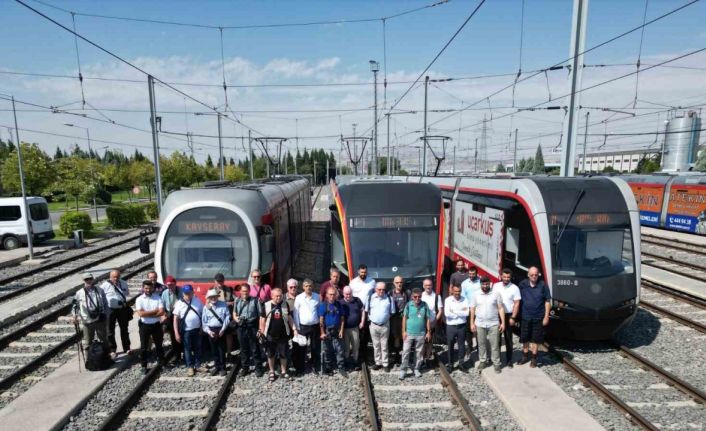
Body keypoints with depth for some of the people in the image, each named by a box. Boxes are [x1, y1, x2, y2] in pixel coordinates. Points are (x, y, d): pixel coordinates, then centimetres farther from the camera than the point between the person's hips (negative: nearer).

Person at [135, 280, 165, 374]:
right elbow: (141, 314, -18)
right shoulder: (139, 299, -7)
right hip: (145, 326, -1)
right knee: (144, 347, 8)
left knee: (159, 345, 14)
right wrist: (155, 311, -15)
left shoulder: (157, 298, -4)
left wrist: (147, 314, -17)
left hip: (156, 325, 1)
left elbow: (162, 312, -12)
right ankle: (144, 366, 20)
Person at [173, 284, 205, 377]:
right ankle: (190, 367, 23)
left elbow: (203, 313, 5)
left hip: (197, 329, 2)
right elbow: (175, 319, -8)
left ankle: (197, 365, 26)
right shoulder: (179, 303, -9)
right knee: (187, 349, 10)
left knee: (197, 348, 13)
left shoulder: (197, 301, -2)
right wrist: (176, 333, -11)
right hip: (186, 331, -2)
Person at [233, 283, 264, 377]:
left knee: (255, 348, 2)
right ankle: (244, 367, 27)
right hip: (241, 327, 4)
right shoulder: (237, 301, 9)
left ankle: (258, 368, 13)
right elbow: (234, 312, 21)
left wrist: (260, 328, -11)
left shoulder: (255, 300, -3)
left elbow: (260, 314, -5)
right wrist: (235, 318, -3)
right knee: (243, 348, 14)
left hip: (252, 326, -3)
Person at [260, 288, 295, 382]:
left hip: (283, 334, 1)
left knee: (283, 354, 10)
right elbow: (262, 319, -2)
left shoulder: (285, 304, -2)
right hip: (270, 335, -1)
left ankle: (283, 371, 27)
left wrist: (294, 329, -1)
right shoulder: (266, 305, -8)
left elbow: (289, 318, 5)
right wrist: (262, 333, -5)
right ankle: (272, 372, 29)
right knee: (270, 354, 12)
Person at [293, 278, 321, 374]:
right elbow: (295, 313, -3)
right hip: (303, 326, -1)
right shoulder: (299, 298, -6)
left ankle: (315, 366, 26)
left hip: (315, 326, 2)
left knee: (316, 348, 11)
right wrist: (297, 327, -4)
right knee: (301, 348, 8)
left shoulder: (317, 297, 0)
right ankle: (300, 368, 22)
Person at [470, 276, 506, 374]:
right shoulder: (476, 294, 0)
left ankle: (496, 363, 17)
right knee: (481, 344, 11)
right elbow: (472, 309, 3)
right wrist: (472, 323, 1)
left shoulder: (496, 294, -4)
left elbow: (501, 308, -2)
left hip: (494, 324, -1)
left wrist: (503, 322, -6)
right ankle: (482, 361, 25)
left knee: (495, 345, 5)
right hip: (480, 324, 2)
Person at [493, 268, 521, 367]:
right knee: (497, 338, 10)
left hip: (508, 315, -2)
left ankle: (509, 360, 18)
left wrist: (513, 318, -12)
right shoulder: (495, 286, 0)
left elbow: (516, 304, -7)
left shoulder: (515, 288, -7)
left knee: (508, 339, 7)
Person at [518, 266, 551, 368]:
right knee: (525, 339, 13)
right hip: (525, 317, 1)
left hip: (538, 318, -1)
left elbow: (547, 301, -3)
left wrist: (546, 317, -5)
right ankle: (524, 357, 29)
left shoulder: (543, 285, -8)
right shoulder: (522, 284, -5)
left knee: (535, 339, 10)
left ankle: (534, 358, 25)